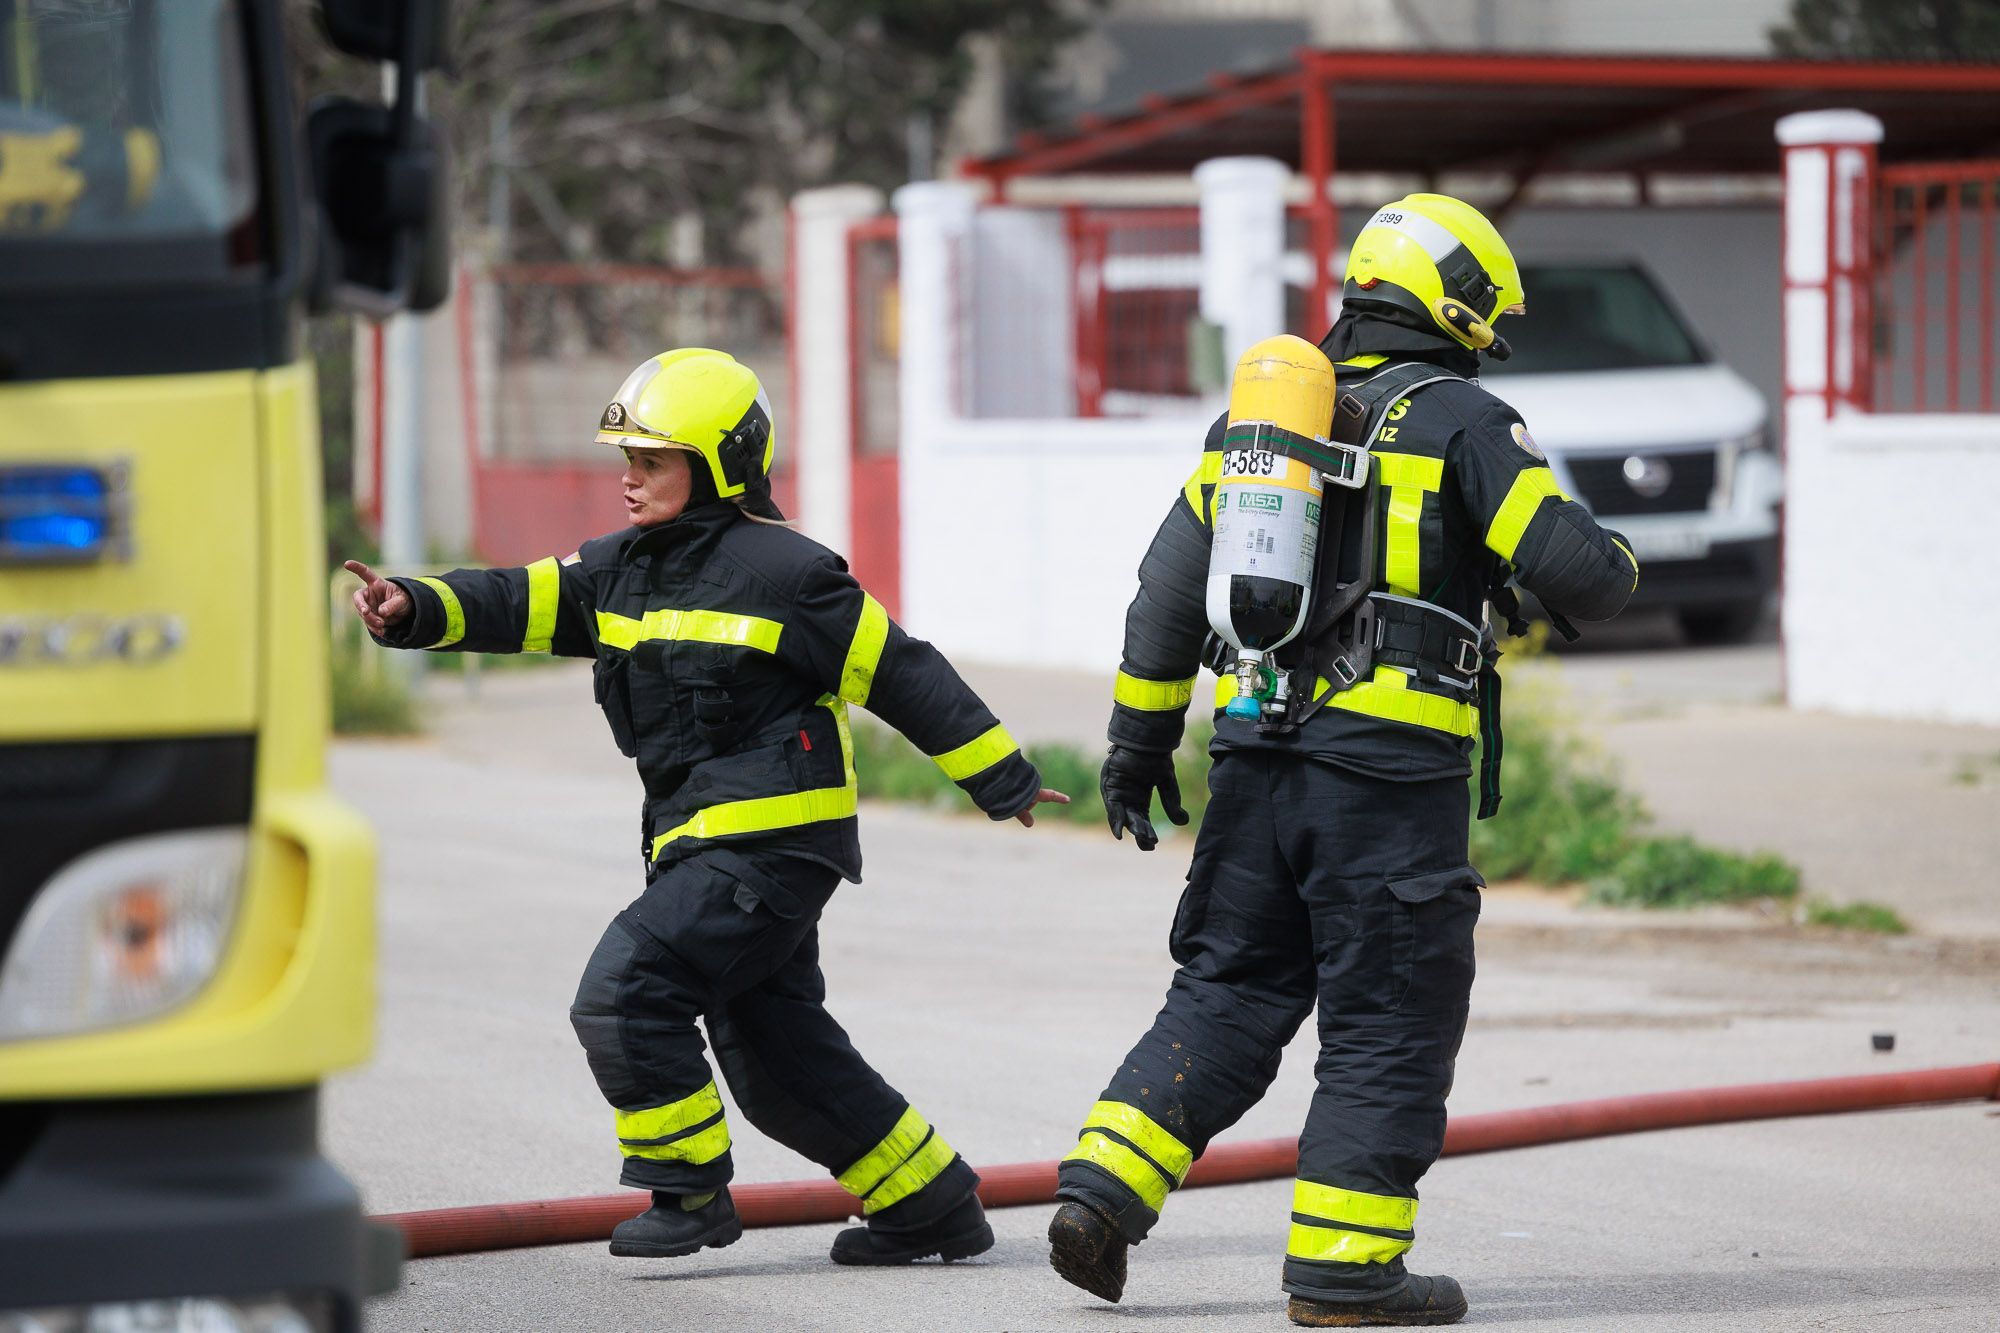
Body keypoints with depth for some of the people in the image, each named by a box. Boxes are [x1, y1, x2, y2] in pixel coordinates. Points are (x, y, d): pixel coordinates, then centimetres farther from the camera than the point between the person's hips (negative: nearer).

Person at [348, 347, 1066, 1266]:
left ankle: (691, 1190, -3)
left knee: (627, 993, -16)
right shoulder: (625, 568, 13)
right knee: (777, 1063, 14)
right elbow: (519, 603, 3)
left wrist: (1003, 780, -3)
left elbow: (903, 676, -7)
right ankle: (931, 1207, 26)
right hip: (703, 843, 9)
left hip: (774, 840, -9)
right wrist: (413, 610, -16)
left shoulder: (779, 572, -10)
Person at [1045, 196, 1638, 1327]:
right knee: (1391, 1023, 3)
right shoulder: (1463, 423, -4)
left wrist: (1139, 741, 20)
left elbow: (1170, 587, 14)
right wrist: (1615, 562, 14)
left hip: (1257, 757, 6)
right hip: (1392, 775, -6)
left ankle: (1105, 1189, 3)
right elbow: (1575, 573, -10)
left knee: (1229, 992, 15)